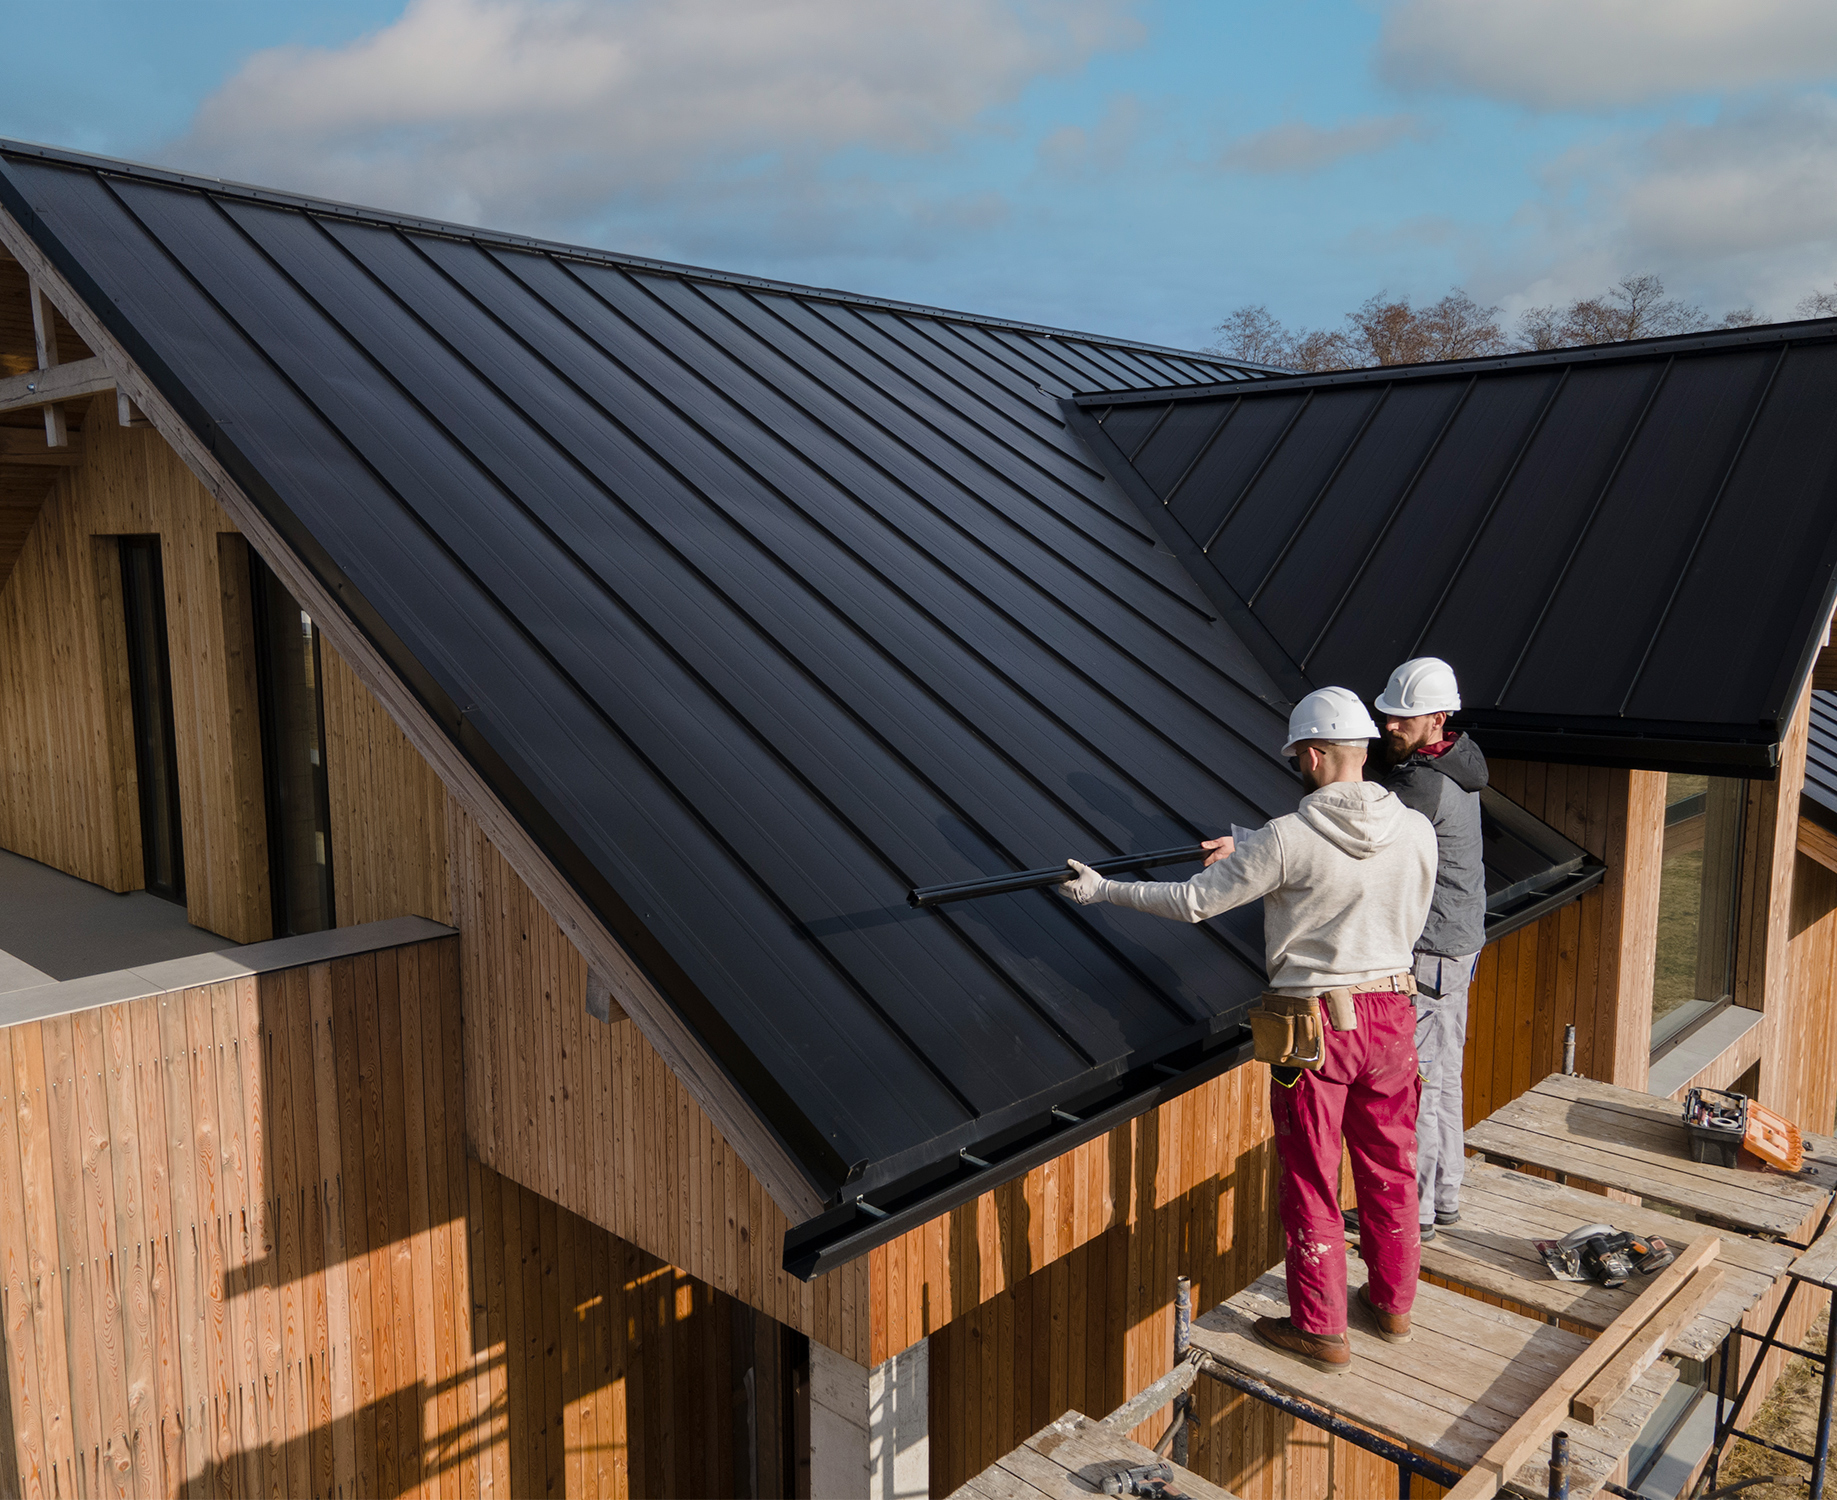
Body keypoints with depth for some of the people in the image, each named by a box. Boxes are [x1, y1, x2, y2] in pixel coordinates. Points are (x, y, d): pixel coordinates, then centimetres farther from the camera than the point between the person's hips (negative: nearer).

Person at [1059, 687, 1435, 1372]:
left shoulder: (1287, 838, -19)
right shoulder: (1416, 829, -4)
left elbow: (1193, 901, -13)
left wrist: (1102, 889, -1)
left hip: (1315, 1026, -5)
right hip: (1390, 1013, 5)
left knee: (1311, 1182, 9)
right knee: (1389, 1168, 21)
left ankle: (1320, 1329, 21)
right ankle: (1393, 1302, 38)